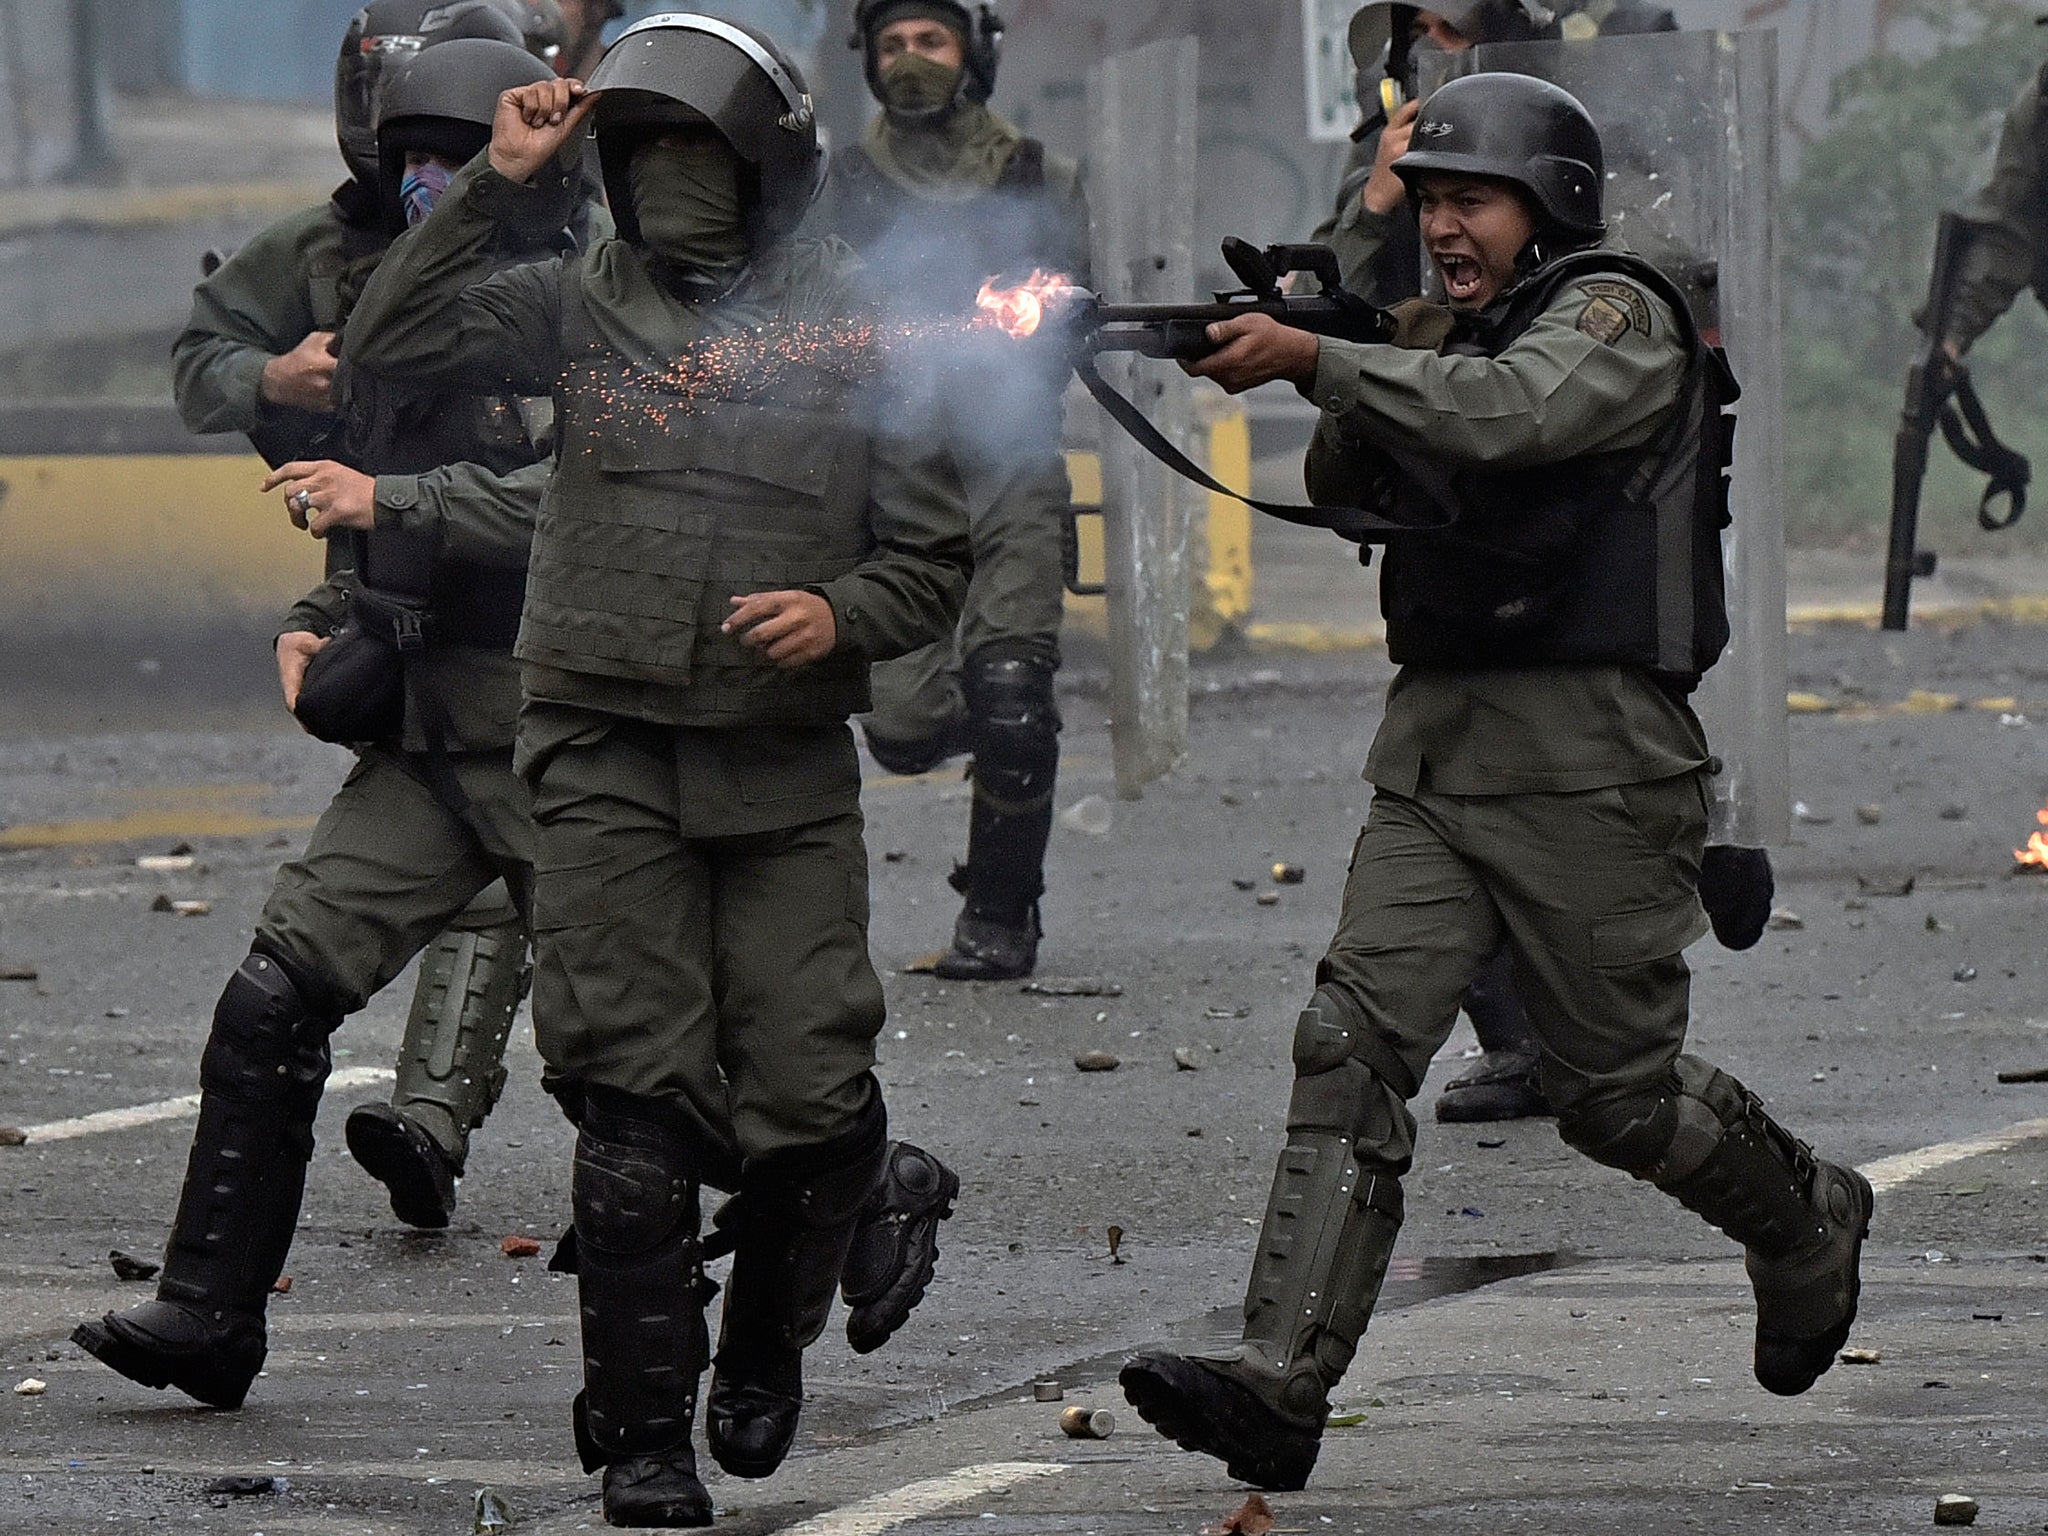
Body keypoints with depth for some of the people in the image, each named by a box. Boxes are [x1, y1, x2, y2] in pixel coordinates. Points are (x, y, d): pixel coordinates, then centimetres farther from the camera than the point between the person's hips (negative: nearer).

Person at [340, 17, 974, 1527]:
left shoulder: (857, 329, 4)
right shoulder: (580, 308, 6)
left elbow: (933, 554, 7)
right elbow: (390, 345, -4)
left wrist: (841, 616, -12)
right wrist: (497, 194, -9)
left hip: (788, 769, 0)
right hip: (610, 761, 0)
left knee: (819, 1103, -5)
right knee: (637, 1104, -4)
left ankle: (767, 1346, 23)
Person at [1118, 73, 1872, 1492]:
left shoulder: (1620, 315, -7)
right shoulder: (1453, 337, 19)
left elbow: (1505, 416, -25)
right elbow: (1353, 484, 15)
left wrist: (1318, 359, -27)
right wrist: (1336, 407, -6)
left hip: (1587, 760, -7)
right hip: (1436, 750, 7)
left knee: (1619, 1092, 3)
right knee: (1352, 1047, -10)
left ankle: (1807, 1223, 34)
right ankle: (1278, 1385, -18)